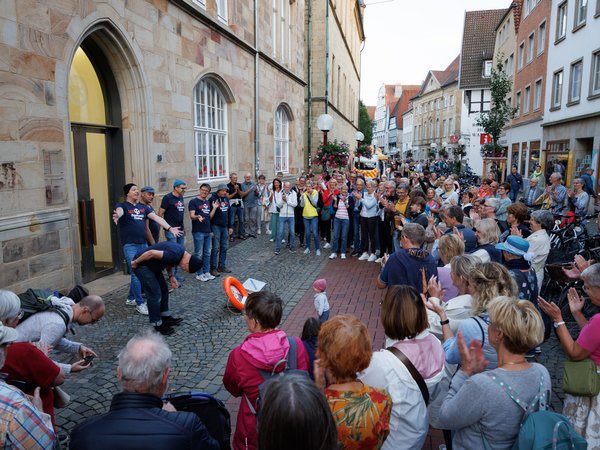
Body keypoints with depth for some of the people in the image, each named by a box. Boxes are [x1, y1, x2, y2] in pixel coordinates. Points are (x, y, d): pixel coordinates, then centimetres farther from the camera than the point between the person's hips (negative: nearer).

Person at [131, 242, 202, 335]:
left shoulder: (181, 252, 0)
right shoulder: (175, 254, -30)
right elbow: (151, 253, -31)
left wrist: (171, 276, 2)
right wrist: (136, 262, -18)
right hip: (142, 265, -10)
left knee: (164, 290, 14)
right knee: (155, 294, -6)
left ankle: (166, 317, 26)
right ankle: (157, 325, 6)